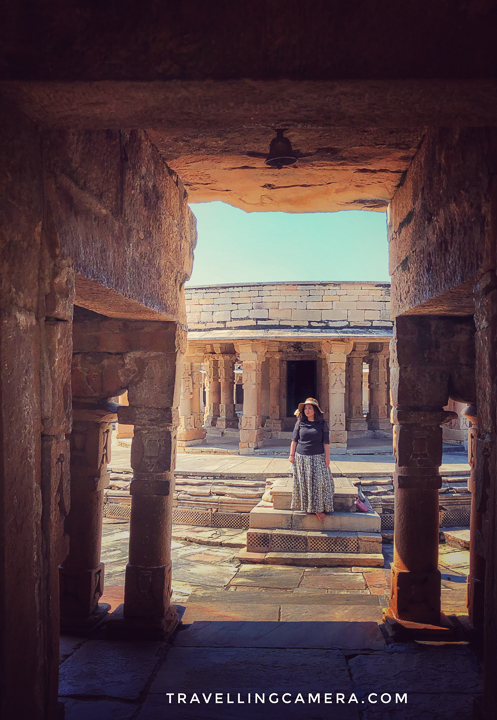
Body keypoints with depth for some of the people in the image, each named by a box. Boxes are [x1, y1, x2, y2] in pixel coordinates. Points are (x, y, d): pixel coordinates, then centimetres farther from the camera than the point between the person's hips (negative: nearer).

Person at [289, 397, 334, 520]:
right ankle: (306, 507, 16)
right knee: (303, 483, 5)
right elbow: (294, 440, 7)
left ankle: (319, 509, 5)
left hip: (317, 458, -1)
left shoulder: (322, 424, 0)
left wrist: (327, 458, -2)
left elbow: (326, 442, 1)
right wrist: (291, 455, 3)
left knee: (318, 483, -3)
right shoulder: (300, 423, 2)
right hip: (301, 458, 1)